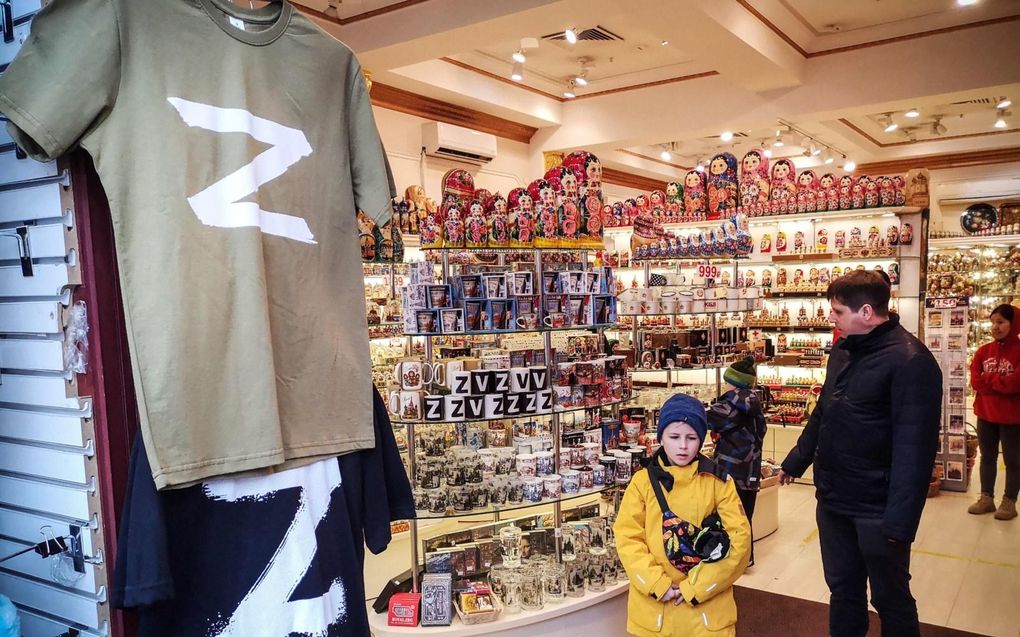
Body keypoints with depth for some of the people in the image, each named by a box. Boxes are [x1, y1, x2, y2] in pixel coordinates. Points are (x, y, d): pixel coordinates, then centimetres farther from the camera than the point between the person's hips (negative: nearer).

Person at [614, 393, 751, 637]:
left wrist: (696, 587, -11)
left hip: (708, 607, 0)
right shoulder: (643, 481, -2)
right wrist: (658, 585, -14)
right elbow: (627, 538, -4)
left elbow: (739, 539, -6)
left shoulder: (719, 482, -2)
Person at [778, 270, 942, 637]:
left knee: (890, 598, 12)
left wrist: (900, 520, -23)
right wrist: (796, 462, 24)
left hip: (877, 507, -7)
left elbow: (914, 448, -22)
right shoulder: (843, 349, 7)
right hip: (832, 498, 7)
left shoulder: (909, 360, -19)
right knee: (842, 590, 20)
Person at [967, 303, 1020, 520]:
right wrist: (1001, 384, -16)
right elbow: (975, 381, -4)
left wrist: (987, 378, -9)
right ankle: (986, 498, 24)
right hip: (985, 415, 5)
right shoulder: (984, 351, 5)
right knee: (987, 457, 14)